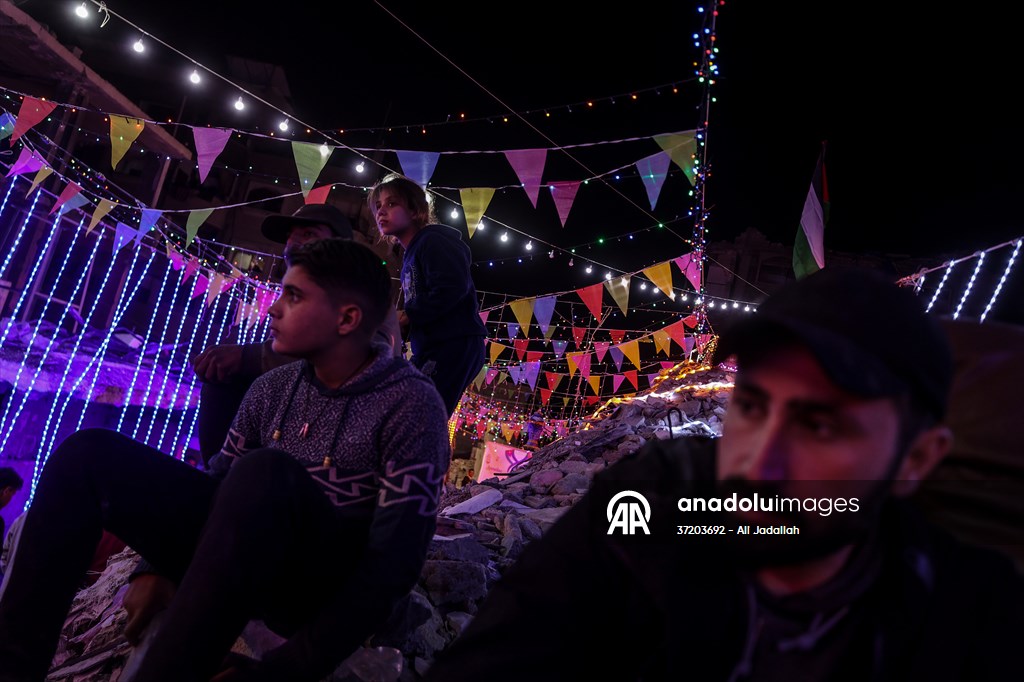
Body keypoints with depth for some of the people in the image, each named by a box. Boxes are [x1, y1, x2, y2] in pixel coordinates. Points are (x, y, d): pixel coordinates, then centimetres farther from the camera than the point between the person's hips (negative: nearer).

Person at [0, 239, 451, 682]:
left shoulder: (410, 405, -16)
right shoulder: (272, 389, 5)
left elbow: (395, 563, -20)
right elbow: (220, 483, 17)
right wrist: (158, 571, 3)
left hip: (330, 589, -6)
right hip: (244, 572, 6)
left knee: (266, 474, -36)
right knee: (90, 455, -4)